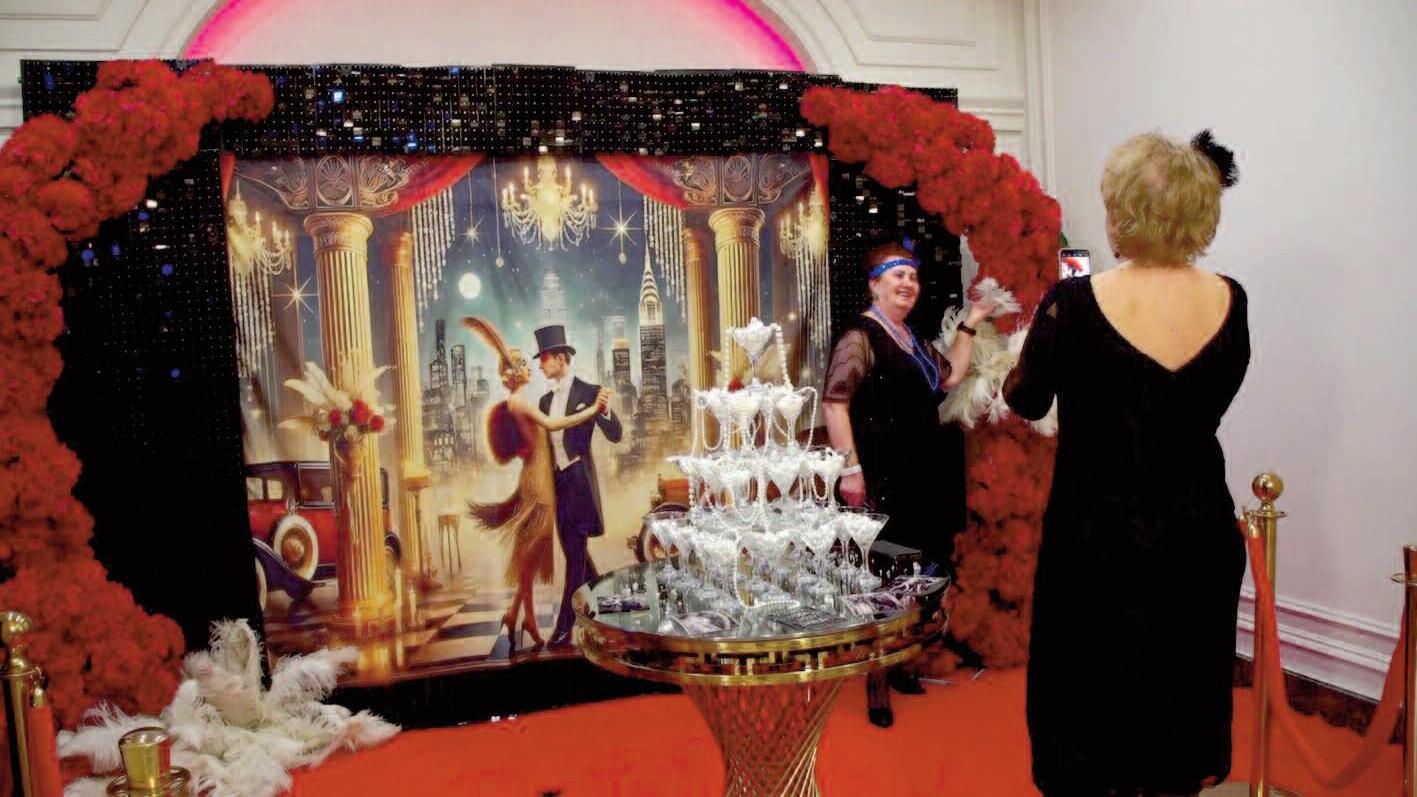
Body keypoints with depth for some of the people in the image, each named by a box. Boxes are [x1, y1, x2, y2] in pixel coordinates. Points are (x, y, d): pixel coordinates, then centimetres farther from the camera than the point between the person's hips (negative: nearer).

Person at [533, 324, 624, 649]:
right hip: (556, 480, 8)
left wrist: (605, 410, -30)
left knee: (576, 553, -6)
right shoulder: (546, 399, 13)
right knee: (573, 551, 14)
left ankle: (564, 627, -4)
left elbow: (615, 436, -13)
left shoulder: (588, 392, -8)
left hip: (578, 479, -8)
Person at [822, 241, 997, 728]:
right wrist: (850, 467, -24)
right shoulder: (861, 336, -10)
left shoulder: (913, 340, 18)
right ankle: (876, 683, 6)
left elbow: (950, 376, 28)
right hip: (882, 481, -9)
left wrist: (971, 324, 24)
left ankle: (896, 664, 28)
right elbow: (834, 402, -18)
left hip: (921, 480, 9)